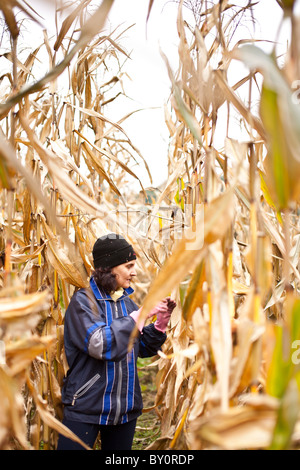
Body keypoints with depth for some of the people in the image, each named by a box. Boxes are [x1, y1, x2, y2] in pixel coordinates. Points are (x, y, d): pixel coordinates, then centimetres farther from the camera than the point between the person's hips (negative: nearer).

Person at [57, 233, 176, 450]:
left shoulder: (126, 301, 5)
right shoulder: (84, 300, -12)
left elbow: (144, 348, 11)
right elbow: (101, 345, -26)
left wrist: (162, 319, -5)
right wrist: (142, 313, -23)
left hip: (125, 408, 6)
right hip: (85, 407, -6)